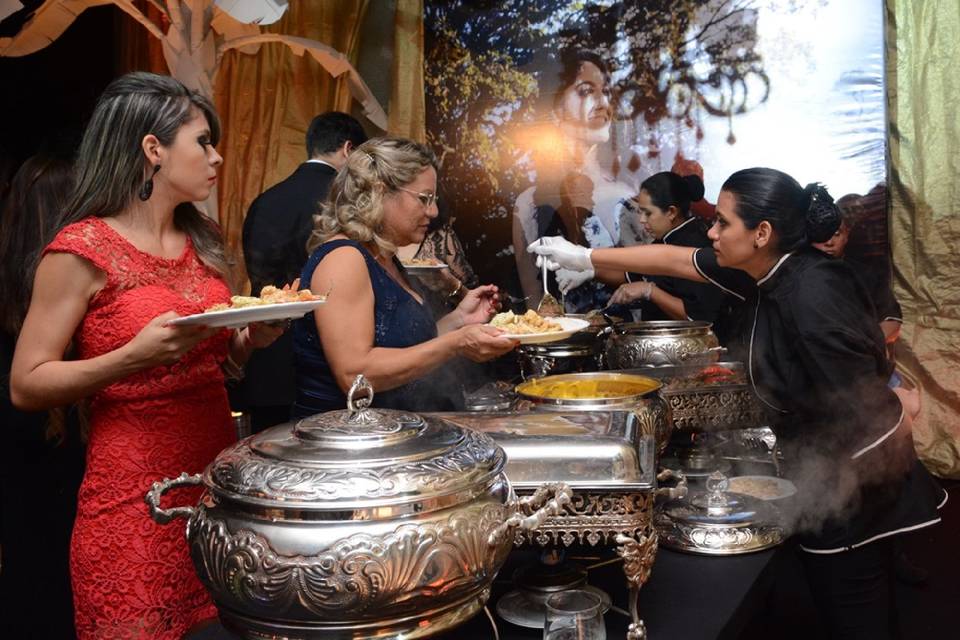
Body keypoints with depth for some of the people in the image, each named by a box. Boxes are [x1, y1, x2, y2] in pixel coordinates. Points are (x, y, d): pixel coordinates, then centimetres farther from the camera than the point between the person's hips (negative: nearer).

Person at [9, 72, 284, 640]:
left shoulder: (202, 241, 9)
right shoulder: (82, 250, -10)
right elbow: (27, 386, -10)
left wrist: (253, 338, -2)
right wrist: (135, 356, -24)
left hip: (219, 478, 6)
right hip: (134, 500, -6)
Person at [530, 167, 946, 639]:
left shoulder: (810, 295, -29)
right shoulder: (770, 269, -3)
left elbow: (873, 408, -26)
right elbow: (674, 261, 7)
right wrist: (584, 258, 12)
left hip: (855, 482, -8)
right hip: (827, 473, 8)